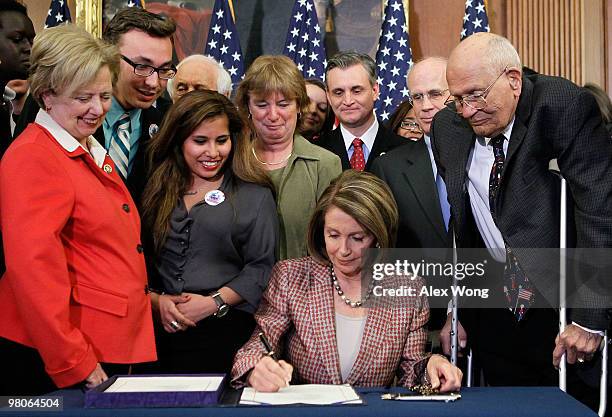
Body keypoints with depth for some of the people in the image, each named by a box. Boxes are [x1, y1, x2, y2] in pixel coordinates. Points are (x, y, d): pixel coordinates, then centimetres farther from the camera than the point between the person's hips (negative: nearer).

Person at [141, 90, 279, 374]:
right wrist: (156, 299, -8)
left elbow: (261, 266, -3)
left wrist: (214, 302, -11)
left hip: (227, 331, -2)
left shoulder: (254, 195, 3)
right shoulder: (156, 193, 11)